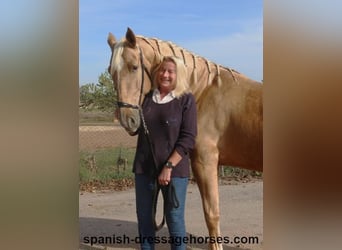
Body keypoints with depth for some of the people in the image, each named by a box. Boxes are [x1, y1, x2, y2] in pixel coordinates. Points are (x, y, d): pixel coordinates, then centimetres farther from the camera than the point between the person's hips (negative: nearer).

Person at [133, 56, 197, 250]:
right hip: (144, 167, 4)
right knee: (144, 216, 13)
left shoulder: (186, 100, -5)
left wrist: (169, 166, -17)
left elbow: (188, 139, -11)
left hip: (174, 168, -4)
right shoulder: (146, 97, 6)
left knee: (174, 218, 4)